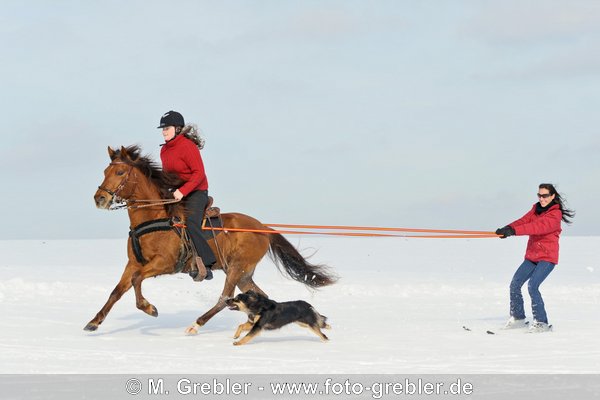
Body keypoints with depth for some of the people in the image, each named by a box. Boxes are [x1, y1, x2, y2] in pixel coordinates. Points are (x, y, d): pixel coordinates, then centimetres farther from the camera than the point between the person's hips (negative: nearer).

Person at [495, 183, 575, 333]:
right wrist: (507, 229, -27)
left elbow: (538, 226, -30)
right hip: (532, 257, 8)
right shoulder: (536, 209, 10)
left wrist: (514, 231, -41)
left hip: (547, 258, -8)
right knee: (515, 284, 4)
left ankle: (541, 322, -13)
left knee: (532, 286, -21)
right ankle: (518, 318, 20)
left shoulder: (555, 215, -13)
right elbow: (523, 221, -6)